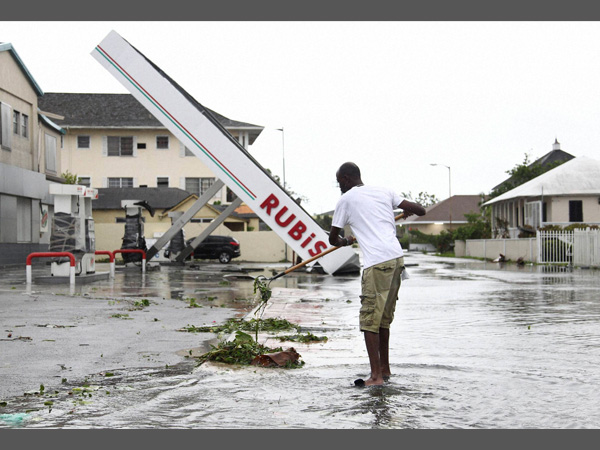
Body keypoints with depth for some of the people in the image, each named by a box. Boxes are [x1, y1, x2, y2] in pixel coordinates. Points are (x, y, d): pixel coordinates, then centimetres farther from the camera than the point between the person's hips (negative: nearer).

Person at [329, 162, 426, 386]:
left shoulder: (346, 200, 5)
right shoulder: (384, 191, 16)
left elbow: (333, 238, 14)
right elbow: (420, 210, 16)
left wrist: (347, 241, 36)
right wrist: (408, 210, 39)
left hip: (377, 263, -7)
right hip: (397, 258, 7)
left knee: (369, 319, -4)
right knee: (384, 317, 16)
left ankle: (376, 375, -10)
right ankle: (384, 368, 25)